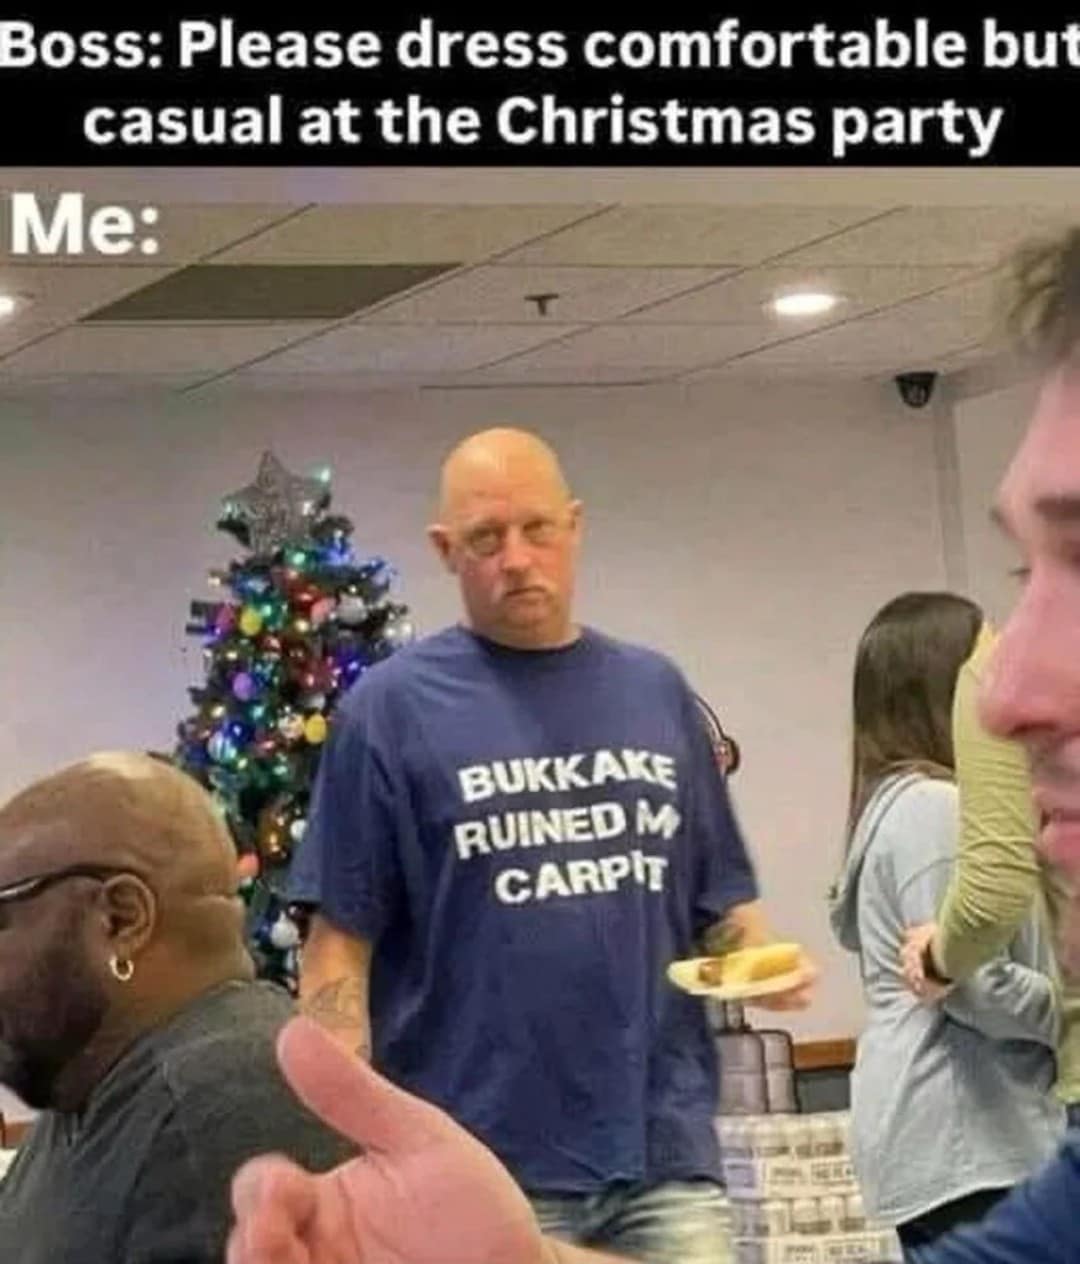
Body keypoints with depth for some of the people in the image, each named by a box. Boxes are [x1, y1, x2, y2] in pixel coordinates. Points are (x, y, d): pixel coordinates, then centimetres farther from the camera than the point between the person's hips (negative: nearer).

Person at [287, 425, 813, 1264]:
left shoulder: (655, 692, 10)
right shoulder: (392, 707, -2)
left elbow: (719, 903, 16)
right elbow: (340, 943, -3)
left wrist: (762, 959, -6)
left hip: (666, 1151, 3)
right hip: (485, 1165, -3)